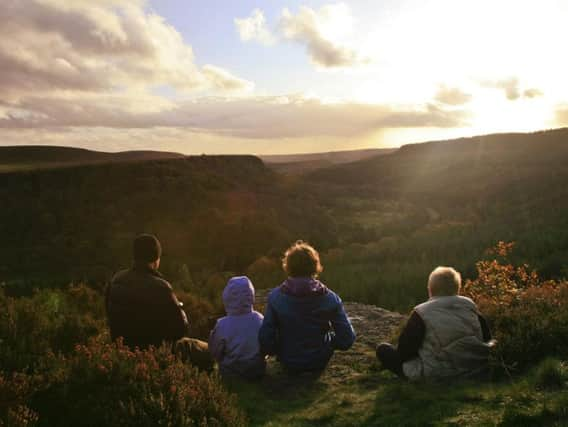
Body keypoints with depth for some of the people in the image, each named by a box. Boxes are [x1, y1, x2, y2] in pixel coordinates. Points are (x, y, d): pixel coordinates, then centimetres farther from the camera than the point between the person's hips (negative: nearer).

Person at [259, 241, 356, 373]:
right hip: (320, 363, 0)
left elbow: (265, 341, -17)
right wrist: (329, 341, 6)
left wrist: (279, 350, 5)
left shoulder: (276, 296, -17)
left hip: (288, 363, 0)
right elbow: (347, 340, -15)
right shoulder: (330, 297, -16)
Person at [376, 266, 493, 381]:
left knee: (383, 349, 1)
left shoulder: (421, 313, -13)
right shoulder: (469, 304, 2)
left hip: (435, 374, -7)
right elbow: (486, 337, 10)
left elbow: (404, 351, -13)